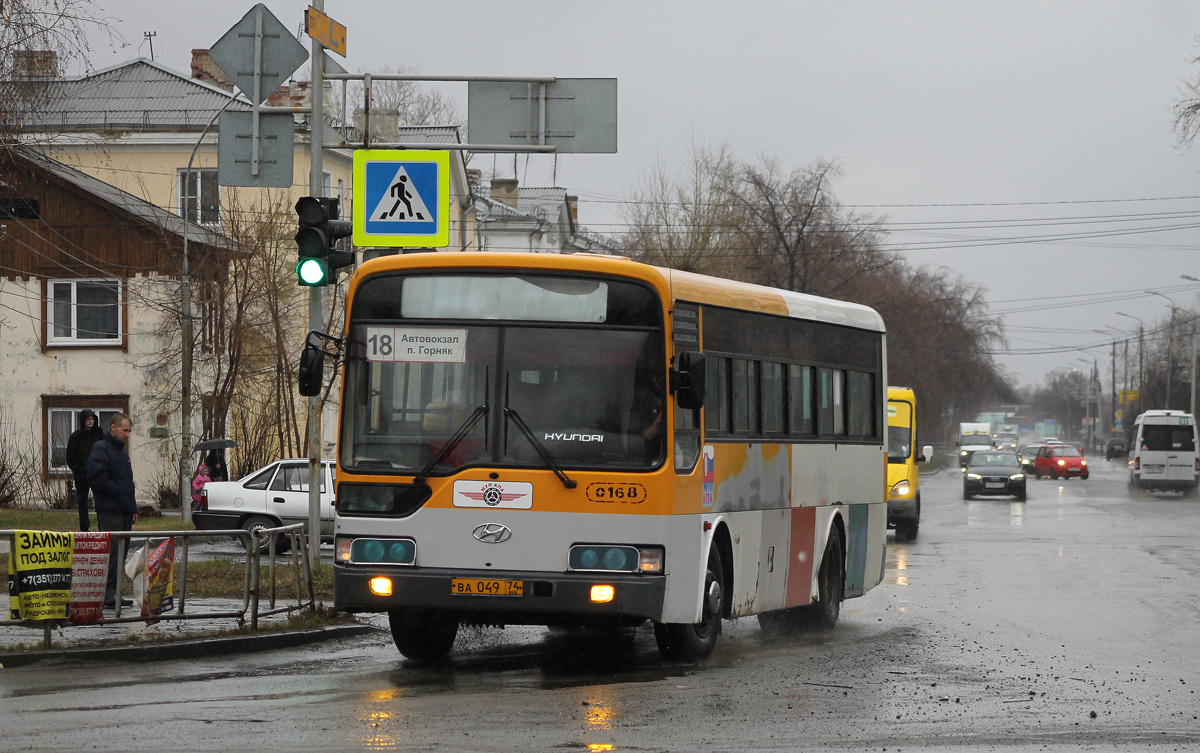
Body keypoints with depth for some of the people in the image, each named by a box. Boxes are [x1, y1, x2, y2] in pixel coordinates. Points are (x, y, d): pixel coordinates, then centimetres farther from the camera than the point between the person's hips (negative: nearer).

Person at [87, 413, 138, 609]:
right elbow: (96, 477, -20)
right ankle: (107, 594, -17)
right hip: (109, 510, -9)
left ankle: (113, 593, 13)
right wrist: (119, 494, -17)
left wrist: (133, 507, 18)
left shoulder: (122, 452, 22)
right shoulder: (100, 449, -7)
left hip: (124, 511, 9)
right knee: (110, 550, -13)